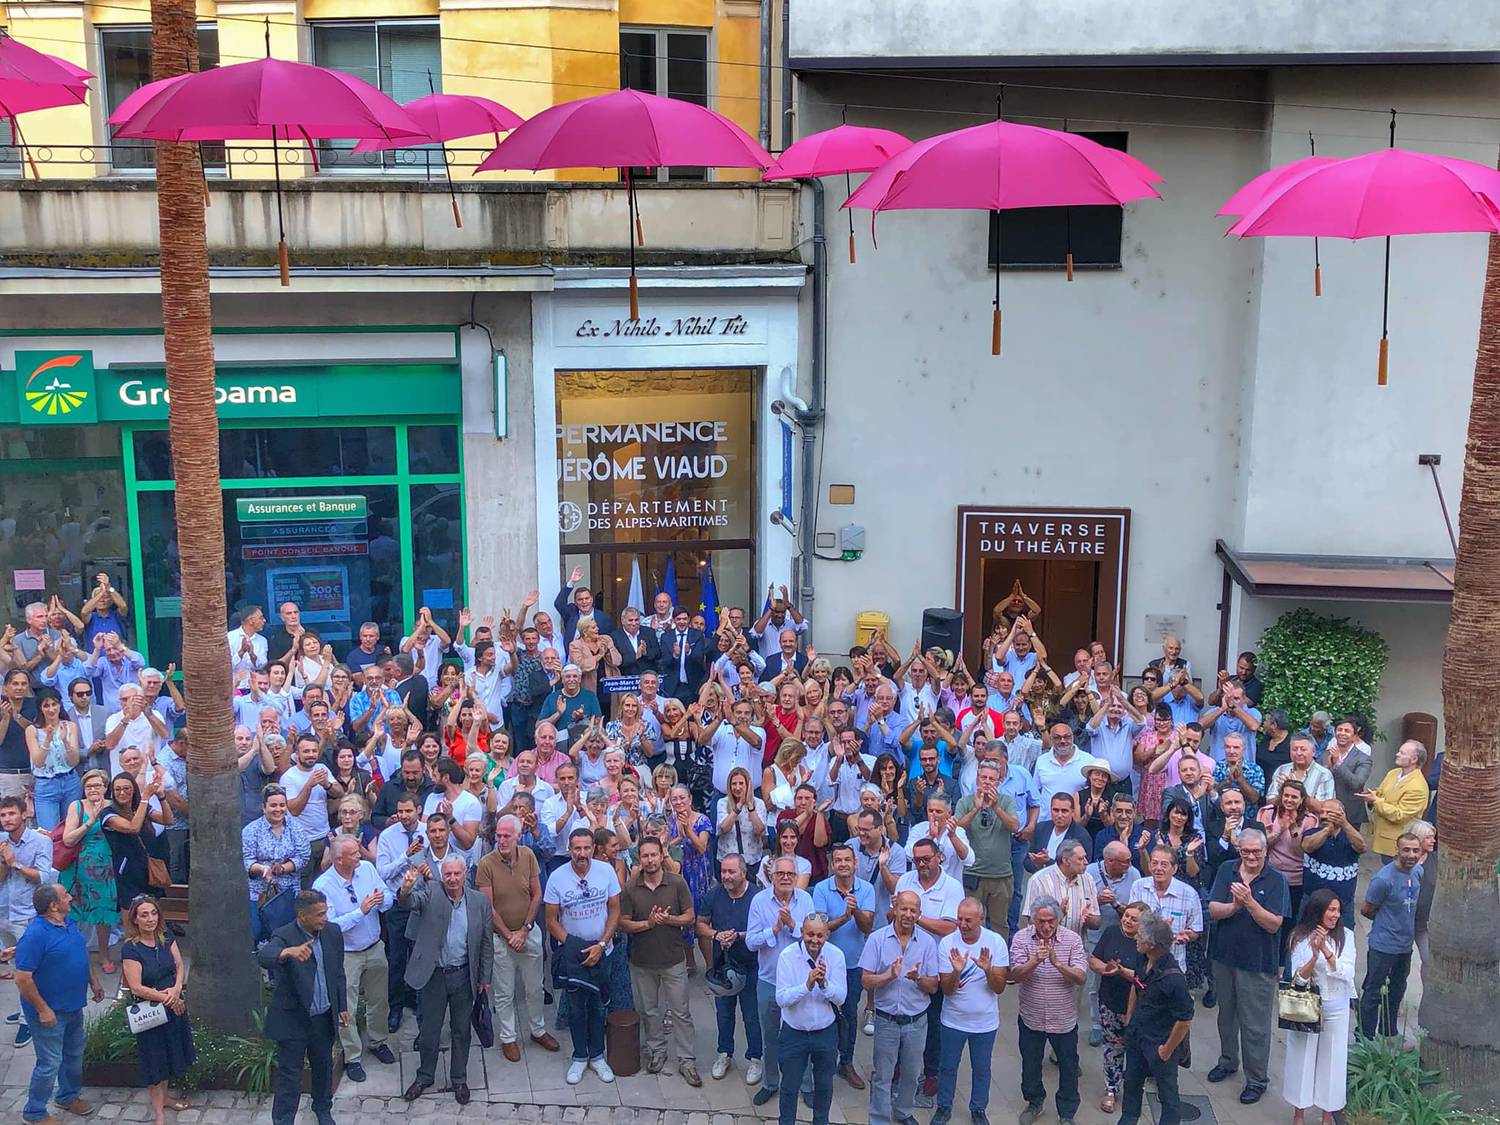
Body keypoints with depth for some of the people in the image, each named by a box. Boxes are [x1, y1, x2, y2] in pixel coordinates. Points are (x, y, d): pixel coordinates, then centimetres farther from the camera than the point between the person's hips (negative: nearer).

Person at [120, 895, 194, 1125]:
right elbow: (136, 988, -22)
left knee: (170, 1055, 20)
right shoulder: (131, 949, -19)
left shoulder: (166, 937, -3)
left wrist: (176, 990, -19)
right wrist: (167, 998, -20)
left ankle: (163, 1097, 40)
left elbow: (180, 966, 0)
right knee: (154, 1059, 8)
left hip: (173, 1007, 5)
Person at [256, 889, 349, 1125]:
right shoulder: (284, 936, -20)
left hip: (324, 1017, 5)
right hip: (293, 1018, -5)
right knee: (289, 1072, 4)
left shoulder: (332, 933, -3)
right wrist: (289, 952, -61)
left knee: (323, 1066, 22)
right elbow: (264, 957, -42)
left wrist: (342, 1007, 13)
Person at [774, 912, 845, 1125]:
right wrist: (807, 985, -34)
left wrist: (824, 984, -32)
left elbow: (840, 997, -13)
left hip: (826, 1031, 2)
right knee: (790, 1085, 12)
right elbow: (781, 999, -21)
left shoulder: (836, 956, -12)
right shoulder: (787, 956, -18)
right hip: (794, 1032, -2)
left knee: (824, 1084, 20)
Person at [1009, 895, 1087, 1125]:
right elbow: (1016, 976, -19)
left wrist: (1057, 963, -36)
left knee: (1068, 1067, 13)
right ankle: (1034, 1102, 44)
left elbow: (1080, 978, -19)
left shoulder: (1072, 940, -13)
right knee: (1030, 1065, 19)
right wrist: (1035, 961, -37)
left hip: (1064, 1019, -1)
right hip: (1031, 1017, 1)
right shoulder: (1022, 938, -12)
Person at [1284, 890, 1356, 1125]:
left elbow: (1347, 973, -12)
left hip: (1335, 1009, 0)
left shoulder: (1345, 936, -5)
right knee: (1302, 1057, 8)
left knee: (1332, 1059, 8)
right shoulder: (1300, 937, -6)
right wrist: (1314, 957, -25)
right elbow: (1298, 978, -9)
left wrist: (1326, 951, -25)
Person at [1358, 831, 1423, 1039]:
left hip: (1406, 944, 8)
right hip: (1383, 946, -7)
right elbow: (1366, 910, -12)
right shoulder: (1384, 879, -24)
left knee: (1397, 990, 22)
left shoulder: (1418, 872, -2)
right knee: (1373, 992, 4)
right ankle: (1366, 1039, 16)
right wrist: (1385, 921, 1)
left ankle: (1390, 1034, 40)